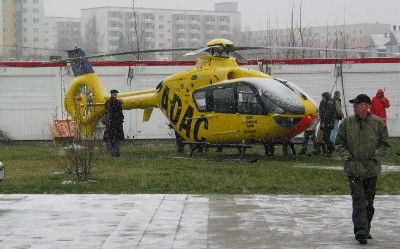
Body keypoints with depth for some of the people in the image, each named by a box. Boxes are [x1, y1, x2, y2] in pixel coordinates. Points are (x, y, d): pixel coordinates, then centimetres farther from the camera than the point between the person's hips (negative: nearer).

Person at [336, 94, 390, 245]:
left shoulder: (378, 123, -2)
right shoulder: (347, 123, 1)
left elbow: (384, 144, 4)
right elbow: (339, 143, 8)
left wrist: (375, 158, -8)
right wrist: (347, 157, -5)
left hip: (371, 169, 1)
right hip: (353, 168, -1)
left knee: (369, 201, 10)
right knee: (358, 199, -11)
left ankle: (365, 230, 24)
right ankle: (361, 231, -16)